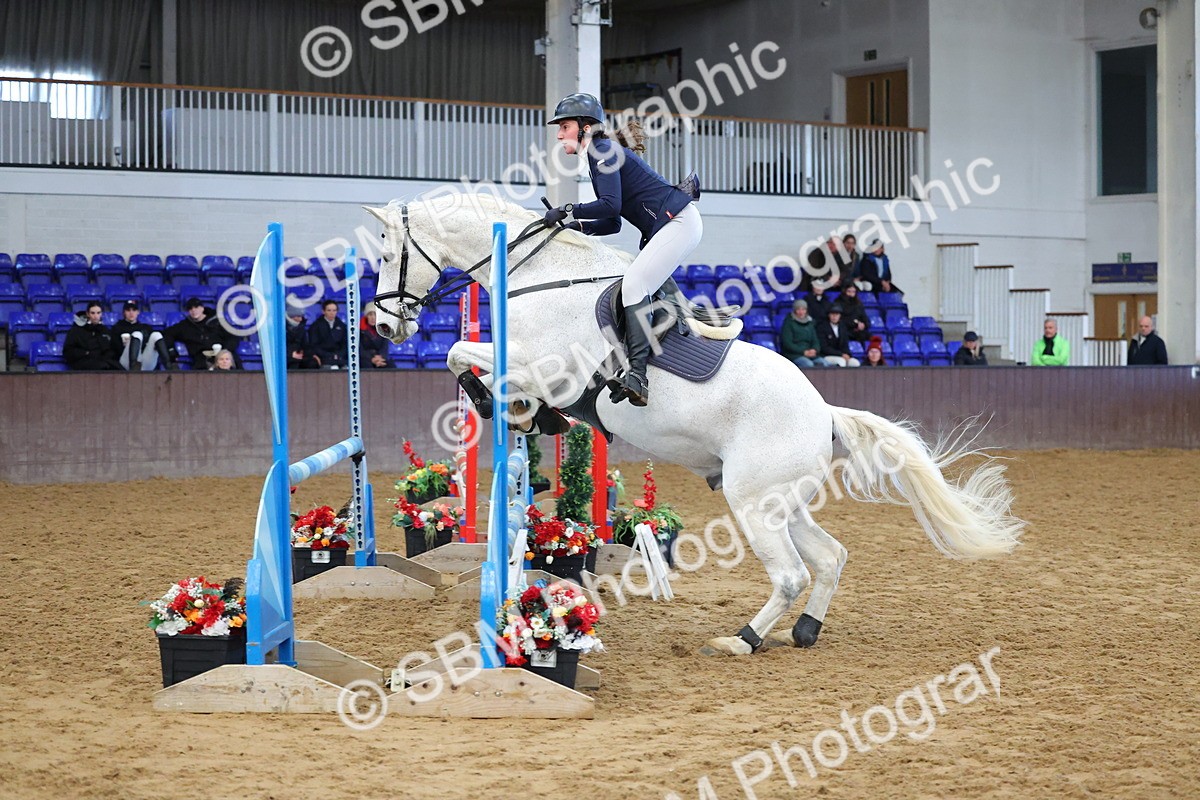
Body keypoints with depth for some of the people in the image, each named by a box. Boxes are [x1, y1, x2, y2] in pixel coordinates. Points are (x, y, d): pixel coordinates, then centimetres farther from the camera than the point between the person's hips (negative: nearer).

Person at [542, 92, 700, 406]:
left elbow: (611, 204, -22)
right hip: (662, 228, 11)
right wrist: (575, 226, 8)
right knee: (635, 289, 9)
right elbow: (612, 223, 20)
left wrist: (568, 210, -13)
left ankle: (637, 376, -33)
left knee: (633, 284, -23)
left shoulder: (602, 151, -9)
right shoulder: (600, 155, 21)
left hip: (679, 221, -11)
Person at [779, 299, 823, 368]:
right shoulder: (789, 322, 1)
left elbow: (815, 341, 17)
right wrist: (803, 352, -16)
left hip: (809, 354, 5)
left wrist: (814, 350, -8)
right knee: (809, 364, -34)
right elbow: (787, 343, -7)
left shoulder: (810, 323, 19)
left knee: (824, 364, -23)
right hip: (793, 354, -5)